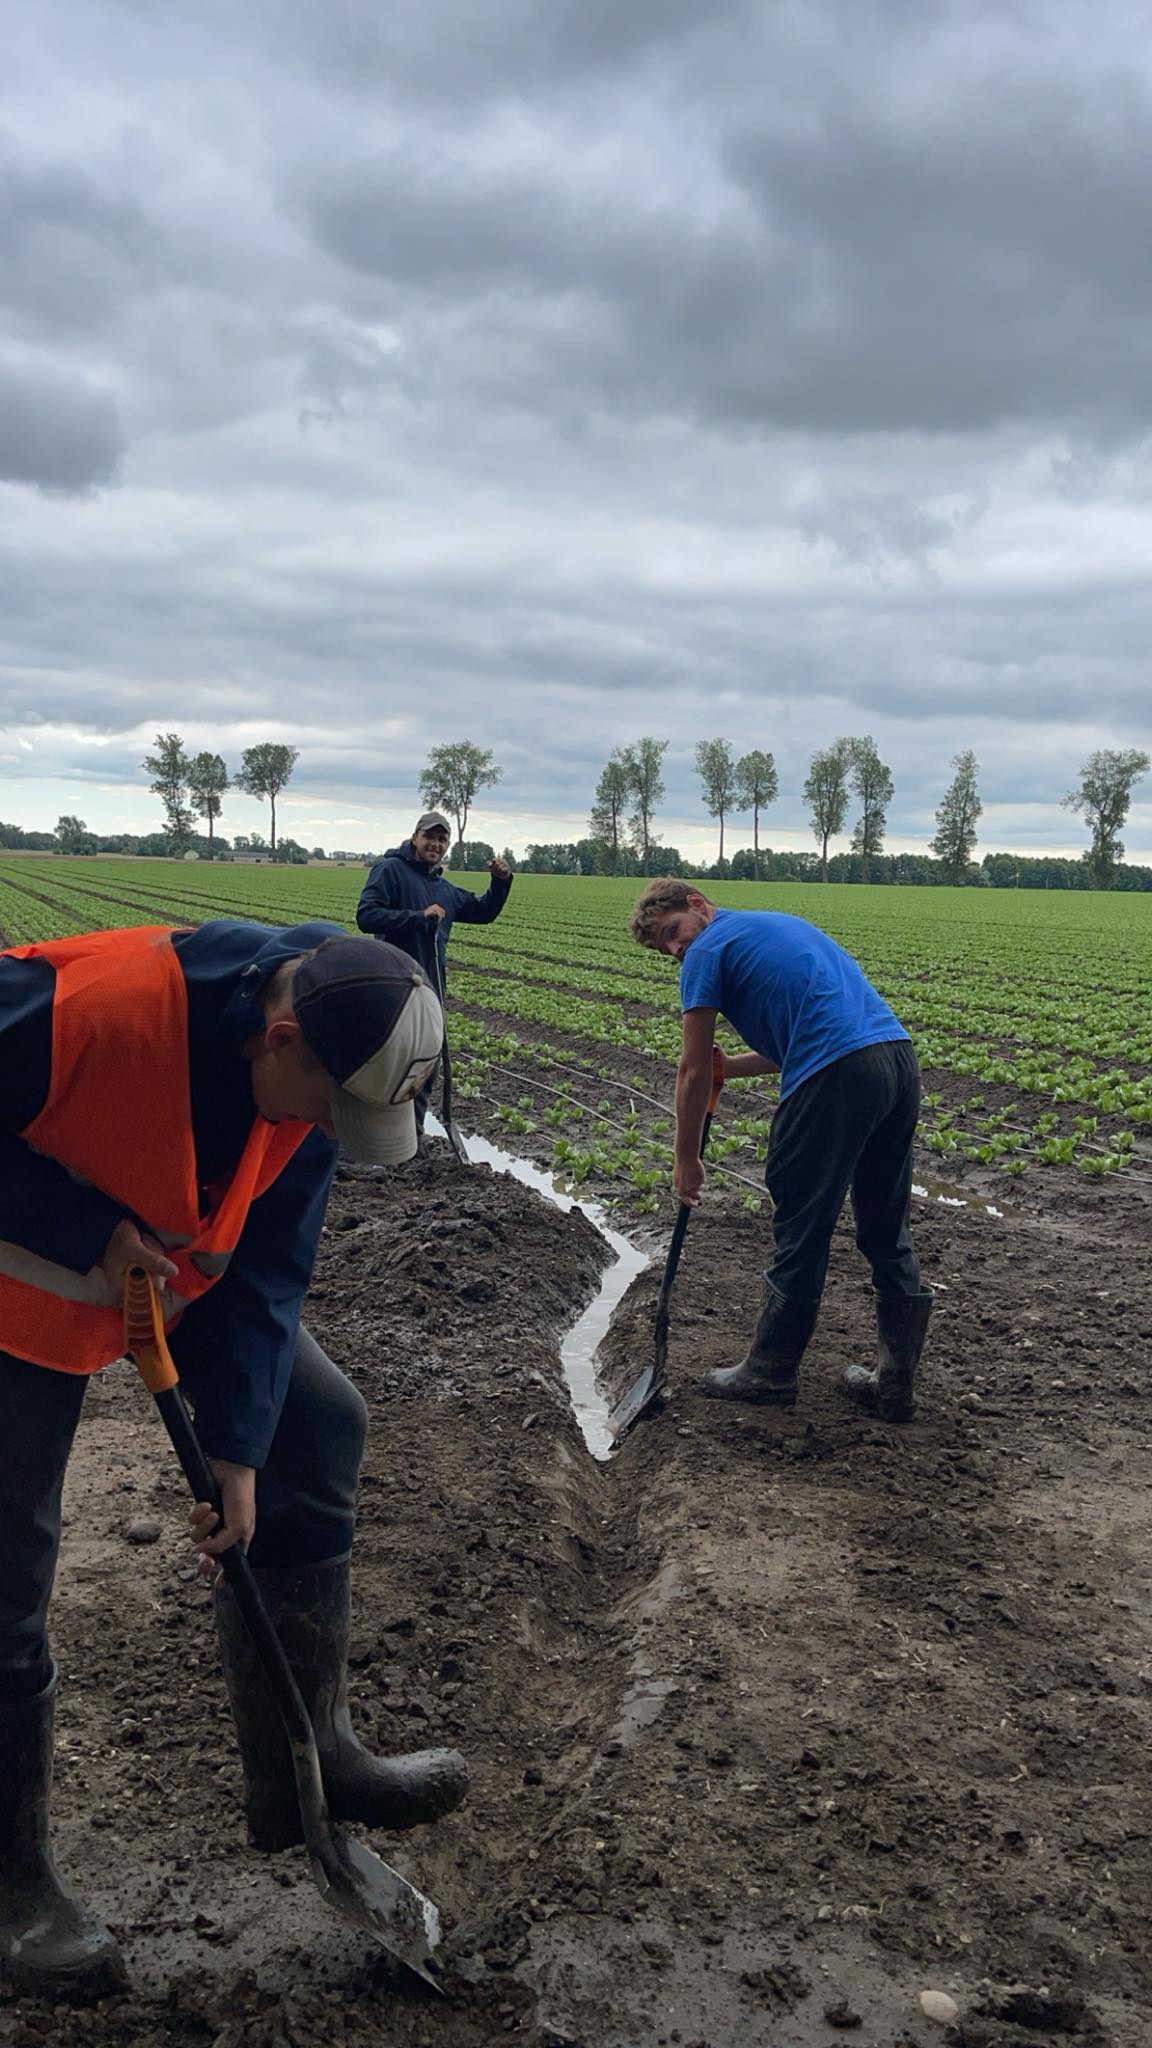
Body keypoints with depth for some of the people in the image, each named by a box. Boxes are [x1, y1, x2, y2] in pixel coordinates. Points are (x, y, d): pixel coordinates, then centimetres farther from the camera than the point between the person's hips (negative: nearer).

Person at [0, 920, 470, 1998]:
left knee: (320, 1421, 2)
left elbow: (267, 1270, -11)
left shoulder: (315, 1071, -16)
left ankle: (303, 1759, 17)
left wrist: (238, 1453, -14)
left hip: (185, 1271, 6)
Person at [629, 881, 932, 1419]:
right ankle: (895, 1380, 22)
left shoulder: (709, 951, 5)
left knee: (802, 1232, 6)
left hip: (836, 1078, -8)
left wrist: (686, 1161, 15)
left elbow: (693, 1072, 5)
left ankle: (770, 1372, 21)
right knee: (888, 1234, 15)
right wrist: (733, 1066, 25)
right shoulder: (779, 925, 29)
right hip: (899, 1057, 8)